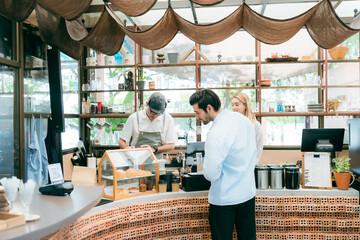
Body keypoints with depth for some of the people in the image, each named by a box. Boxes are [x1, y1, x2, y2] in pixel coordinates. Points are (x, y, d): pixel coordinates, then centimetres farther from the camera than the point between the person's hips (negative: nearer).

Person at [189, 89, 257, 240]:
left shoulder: (216, 134, -25)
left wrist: (205, 165, -4)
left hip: (224, 198, -8)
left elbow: (211, 175, -24)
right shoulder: (245, 120, 2)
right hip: (248, 193, 8)